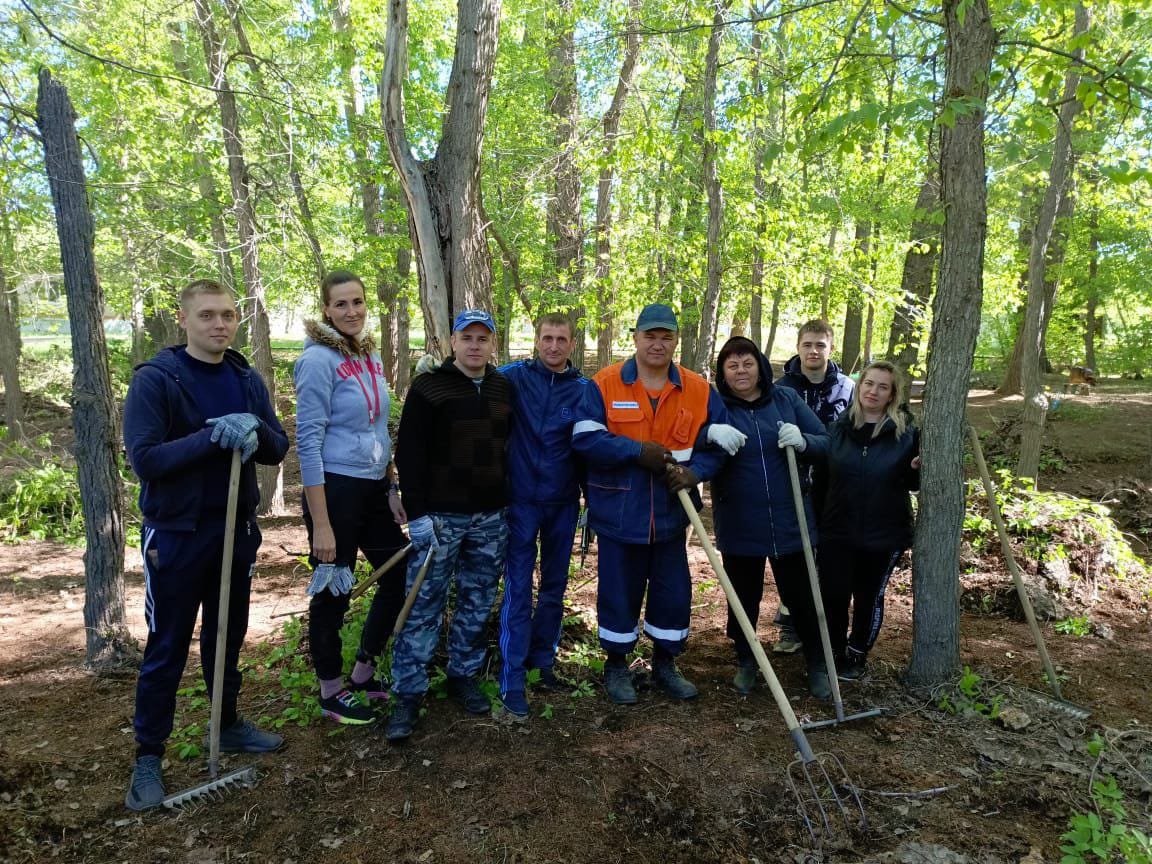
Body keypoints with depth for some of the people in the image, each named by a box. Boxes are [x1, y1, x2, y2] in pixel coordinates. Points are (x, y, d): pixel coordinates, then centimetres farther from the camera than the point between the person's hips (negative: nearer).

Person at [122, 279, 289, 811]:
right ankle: (148, 755, 22)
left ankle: (228, 725, 35)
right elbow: (144, 459, -18)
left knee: (228, 638, 18)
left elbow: (278, 449, 2)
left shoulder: (247, 381, 5)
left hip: (237, 530, 5)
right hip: (176, 535, -4)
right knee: (166, 649, 6)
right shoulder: (154, 379, -10)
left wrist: (255, 432, -20)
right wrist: (212, 435, -28)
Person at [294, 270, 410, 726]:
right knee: (332, 592, 7)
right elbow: (308, 440, -17)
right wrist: (321, 524, -19)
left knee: (400, 576, 14)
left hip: (373, 488, 8)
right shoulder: (319, 359, -13)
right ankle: (332, 692, 28)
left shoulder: (372, 357, 9)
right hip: (335, 488, -8)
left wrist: (393, 489, 12)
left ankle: (363, 672, 33)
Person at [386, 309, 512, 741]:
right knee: (424, 606, -1)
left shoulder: (505, 389, 10)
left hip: (492, 518, 4)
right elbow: (409, 454, -8)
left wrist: (512, 503, 14)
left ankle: (463, 675, 28)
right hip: (440, 516, -4)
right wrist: (417, 514, -13)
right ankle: (407, 695, 9)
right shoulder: (428, 387, -4)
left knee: (477, 603, 12)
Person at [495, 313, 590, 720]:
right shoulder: (514, 377, -4)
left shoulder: (584, 388, 1)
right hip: (522, 500, -3)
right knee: (518, 589, -1)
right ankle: (512, 679, 8)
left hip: (563, 503, 3)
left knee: (555, 586, 14)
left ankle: (542, 660, 31)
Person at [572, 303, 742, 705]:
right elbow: (584, 439, -13)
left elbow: (720, 442, 5)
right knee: (619, 592, 10)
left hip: (670, 515, 3)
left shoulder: (699, 390, 1)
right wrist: (639, 451, -21)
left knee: (674, 593, 14)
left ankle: (665, 664, 36)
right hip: (618, 514, -3)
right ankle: (616, 665, 32)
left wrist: (695, 471, -13)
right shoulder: (604, 384, -7)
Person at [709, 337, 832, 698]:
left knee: (801, 597, 12)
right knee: (743, 599, 14)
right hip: (739, 526, -1)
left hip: (789, 521, 1)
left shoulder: (787, 399, 0)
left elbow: (825, 441, 2)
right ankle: (746, 662, 36)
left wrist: (803, 441, -20)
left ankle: (818, 665, 32)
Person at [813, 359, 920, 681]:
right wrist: (817, 519, 2)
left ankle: (857, 655, 33)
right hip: (837, 531, 1)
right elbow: (821, 474, 8)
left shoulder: (906, 432, -4)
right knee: (832, 594, 4)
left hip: (885, 534, -1)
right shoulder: (838, 428, 2)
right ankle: (834, 652, 27)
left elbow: (913, 484, 3)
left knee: (869, 597, 13)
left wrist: (916, 469, -19)